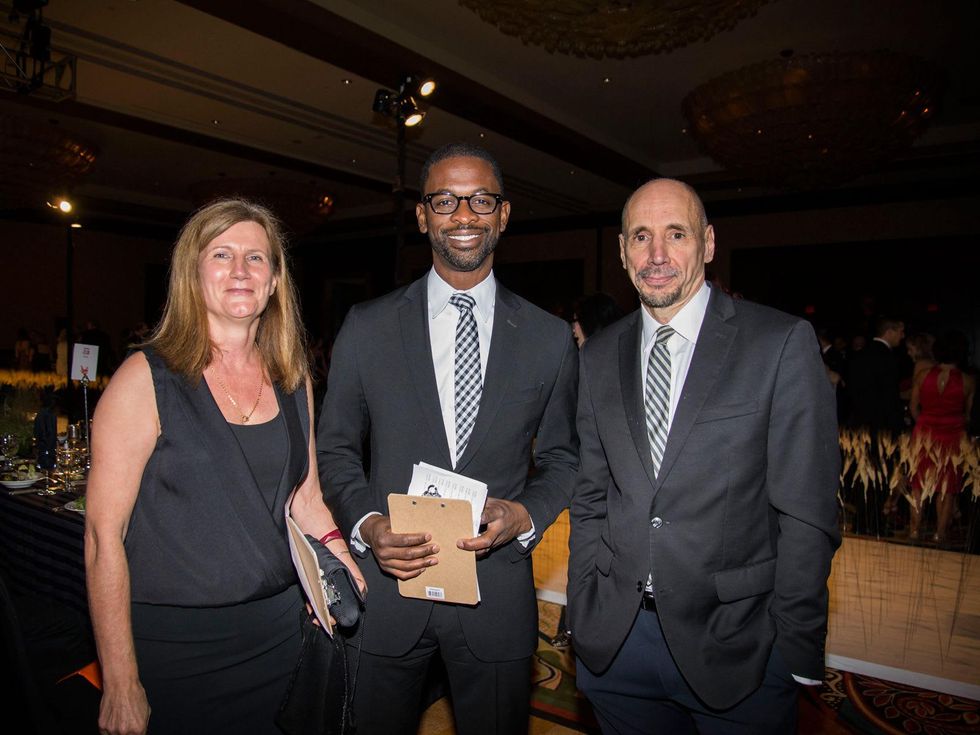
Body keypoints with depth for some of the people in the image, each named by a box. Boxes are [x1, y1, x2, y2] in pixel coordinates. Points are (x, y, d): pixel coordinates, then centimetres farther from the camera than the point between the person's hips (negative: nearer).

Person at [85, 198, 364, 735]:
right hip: (173, 644, -4)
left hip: (278, 631, 5)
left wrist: (338, 556, -6)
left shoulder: (293, 382, 3)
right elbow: (103, 534, -12)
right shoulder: (147, 378, -11)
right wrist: (121, 685, -12)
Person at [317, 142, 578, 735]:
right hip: (385, 583, 0)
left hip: (497, 591, 1)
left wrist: (526, 515, -12)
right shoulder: (367, 327, -1)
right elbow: (336, 448, 3)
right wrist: (366, 523, -13)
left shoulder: (551, 339, 0)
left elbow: (561, 457, 6)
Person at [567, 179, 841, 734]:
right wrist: (583, 616, 5)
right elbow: (591, 499, 7)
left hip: (735, 646, -3)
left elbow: (806, 513, -9)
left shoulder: (783, 343, -8)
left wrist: (797, 652, -8)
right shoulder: (599, 357, 4)